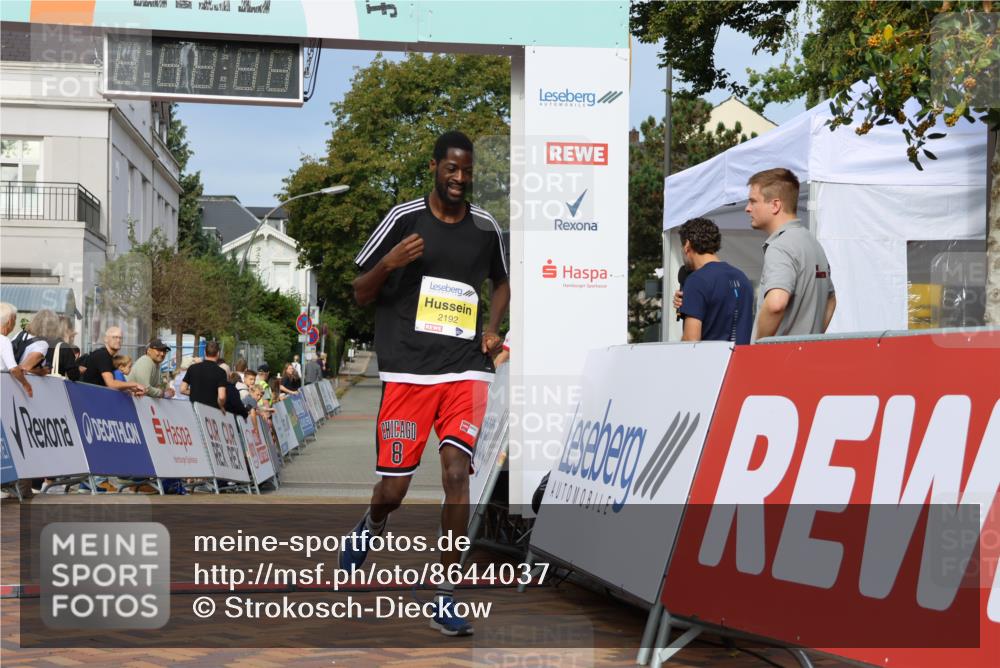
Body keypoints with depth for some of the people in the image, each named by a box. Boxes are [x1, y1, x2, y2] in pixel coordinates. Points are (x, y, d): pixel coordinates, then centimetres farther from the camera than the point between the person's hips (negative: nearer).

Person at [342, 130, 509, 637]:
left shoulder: (486, 228, 8)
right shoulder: (403, 219, -1)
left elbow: (501, 282, 28)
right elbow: (360, 295, 3)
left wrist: (491, 328, 9)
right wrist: (389, 263, -17)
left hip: (465, 371, 2)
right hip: (406, 370, -2)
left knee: (456, 473, -11)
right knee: (393, 489, 1)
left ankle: (444, 599, -2)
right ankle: (371, 526, 39)